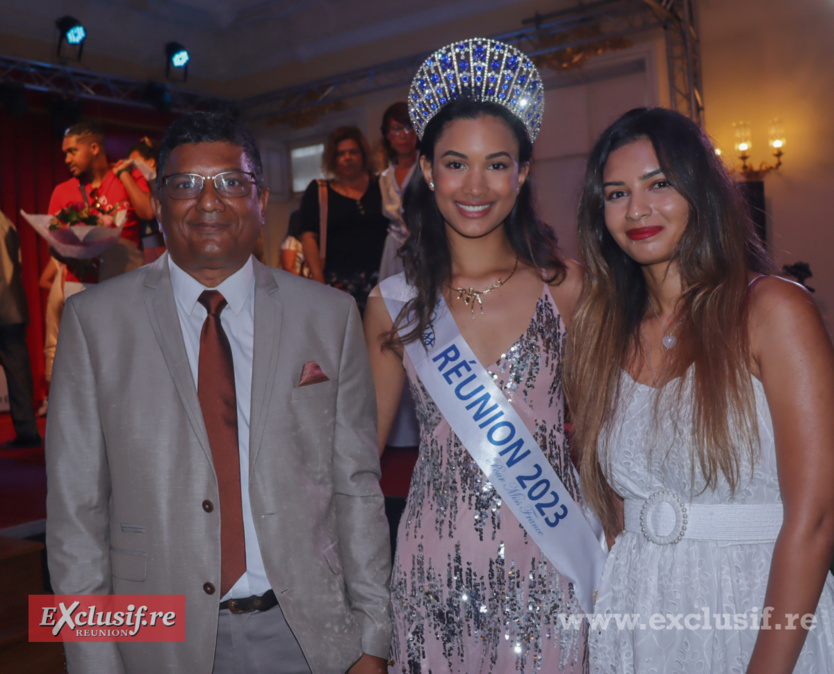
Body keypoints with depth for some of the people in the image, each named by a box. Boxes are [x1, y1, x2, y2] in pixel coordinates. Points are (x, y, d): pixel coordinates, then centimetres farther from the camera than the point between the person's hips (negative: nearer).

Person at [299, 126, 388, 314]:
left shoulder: (380, 188, 15)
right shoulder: (318, 191, 11)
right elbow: (308, 237, 3)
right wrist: (320, 283, -8)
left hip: (378, 279, 2)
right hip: (338, 283, -1)